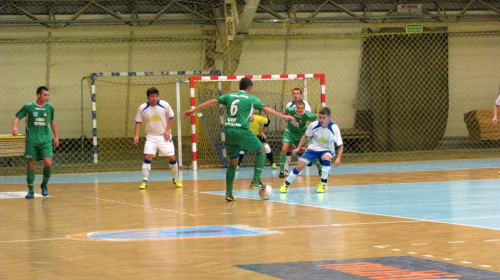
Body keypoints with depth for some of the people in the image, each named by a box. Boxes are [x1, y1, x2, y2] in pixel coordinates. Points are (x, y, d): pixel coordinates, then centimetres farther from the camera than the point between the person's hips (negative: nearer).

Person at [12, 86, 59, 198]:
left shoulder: (50, 107, 6)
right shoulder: (29, 107, -2)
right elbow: (18, 117, 3)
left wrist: (56, 136, 20)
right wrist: (15, 127, -17)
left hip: (46, 140, 2)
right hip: (32, 141, -2)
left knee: (48, 163, -12)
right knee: (31, 165, 0)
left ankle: (44, 185, 12)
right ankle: (30, 190, 11)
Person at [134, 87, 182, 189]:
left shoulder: (164, 105, -8)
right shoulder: (142, 108, -6)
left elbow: (171, 117, 4)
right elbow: (138, 122, 3)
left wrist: (167, 130, -6)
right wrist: (136, 135, -8)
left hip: (164, 136, 0)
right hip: (151, 136, 0)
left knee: (172, 157, -2)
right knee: (147, 157, -15)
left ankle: (175, 179, 19)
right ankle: (144, 182, -9)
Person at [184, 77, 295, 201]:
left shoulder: (229, 96, 16)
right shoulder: (251, 98, 5)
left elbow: (212, 102, 14)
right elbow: (266, 110, 1)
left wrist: (194, 110, 20)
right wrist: (283, 116, 10)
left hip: (229, 131, 5)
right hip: (242, 131, -5)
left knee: (233, 162, 16)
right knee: (262, 151, 16)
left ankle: (228, 193, 11)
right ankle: (256, 181, 6)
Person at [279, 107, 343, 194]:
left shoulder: (334, 128, -21)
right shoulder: (314, 125, -16)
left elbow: (340, 145, -15)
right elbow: (306, 136, 4)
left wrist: (338, 158, -29)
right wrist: (298, 148, -1)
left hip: (327, 150, -1)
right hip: (313, 148, 1)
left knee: (327, 158, -36)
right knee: (300, 166, -12)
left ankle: (322, 184, -21)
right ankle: (286, 185, 7)